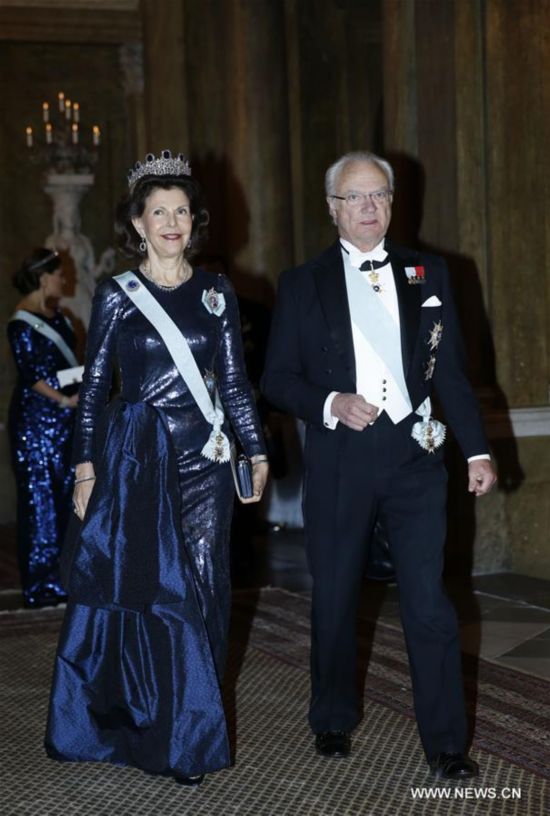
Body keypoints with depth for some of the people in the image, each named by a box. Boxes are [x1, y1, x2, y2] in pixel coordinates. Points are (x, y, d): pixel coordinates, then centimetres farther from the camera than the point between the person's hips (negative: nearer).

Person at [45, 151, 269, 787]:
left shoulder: (216, 295, 8)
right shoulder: (116, 296, 3)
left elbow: (234, 382, 10)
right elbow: (94, 386, 3)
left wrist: (257, 453, 3)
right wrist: (85, 466, -3)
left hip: (203, 458, 2)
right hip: (135, 455, -2)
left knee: (198, 592, 3)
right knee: (137, 588, -2)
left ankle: (190, 737, 14)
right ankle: (140, 726, 13)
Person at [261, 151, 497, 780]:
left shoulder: (427, 274, 9)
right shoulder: (303, 285, 5)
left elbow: (451, 370, 9)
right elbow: (277, 379, 4)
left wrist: (476, 449, 3)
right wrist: (331, 405, -14)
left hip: (413, 453, 0)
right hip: (338, 462, 0)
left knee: (429, 601, -3)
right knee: (334, 599, 10)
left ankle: (445, 741, 5)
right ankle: (333, 721, 28)